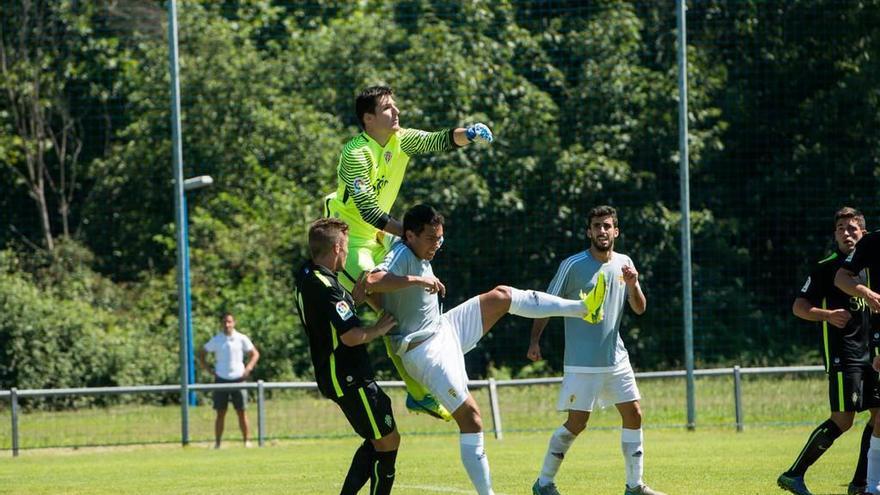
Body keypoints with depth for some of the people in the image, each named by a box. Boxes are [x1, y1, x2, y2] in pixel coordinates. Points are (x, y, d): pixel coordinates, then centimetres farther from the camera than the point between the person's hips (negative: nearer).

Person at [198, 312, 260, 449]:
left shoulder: (241, 339, 2)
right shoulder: (216, 340, 3)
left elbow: (255, 354, 9)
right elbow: (201, 353, 11)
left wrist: (248, 368, -5)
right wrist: (208, 369, 1)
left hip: (238, 379, 0)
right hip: (221, 380, 0)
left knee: (242, 412, -1)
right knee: (220, 413, 1)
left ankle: (247, 441, 2)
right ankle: (217, 443, 4)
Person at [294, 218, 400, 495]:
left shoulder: (306, 277, 8)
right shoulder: (324, 287, -22)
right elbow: (351, 336, -26)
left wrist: (356, 296, 11)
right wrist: (379, 329, -8)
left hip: (332, 376, 10)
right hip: (349, 379, -10)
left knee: (377, 439, 19)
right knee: (388, 441, -2)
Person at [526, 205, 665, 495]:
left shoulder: (624, 264, 7)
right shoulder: (573, 265, -8)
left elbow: (639, 309, 8)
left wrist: (633, 284, -12)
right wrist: (534, 341, -13)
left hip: (616, 359, 6)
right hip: (581, 363, -5)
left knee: (633, 414, 2)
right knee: (576, 422, -7)